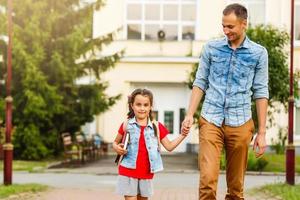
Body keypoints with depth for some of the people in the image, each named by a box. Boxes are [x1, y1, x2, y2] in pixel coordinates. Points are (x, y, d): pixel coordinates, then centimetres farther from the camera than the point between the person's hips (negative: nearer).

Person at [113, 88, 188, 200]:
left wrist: (182, 135, -5)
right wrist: (116, 148, -11)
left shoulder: (156, 127, 3)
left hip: (146, 174, 3)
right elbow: (115, 142, 11)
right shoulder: (126, 125, -2)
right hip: (128, 172, -3)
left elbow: (169, 146, 6)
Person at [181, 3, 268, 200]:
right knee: (208, 180, -12)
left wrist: (262, 132, 1)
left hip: (240, 124, 0)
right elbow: (200, 83, 9)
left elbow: (261, 93, 3)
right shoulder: (211, 48, 5)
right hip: (211, 121, 0)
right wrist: (190, 115, -1)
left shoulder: (259, 53, 2)